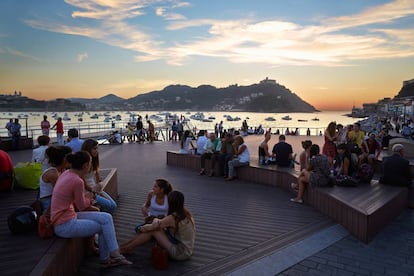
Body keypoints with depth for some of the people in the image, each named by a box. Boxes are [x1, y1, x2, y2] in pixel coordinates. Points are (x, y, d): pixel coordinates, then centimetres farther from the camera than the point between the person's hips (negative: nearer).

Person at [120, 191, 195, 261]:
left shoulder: (172, 218, -24)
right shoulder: (186, 213, -1)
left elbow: (149, 227, -12)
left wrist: (141, 228, 7)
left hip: (181, 253, -8)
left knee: (152, 230, -9)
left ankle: (128, 248, 9)